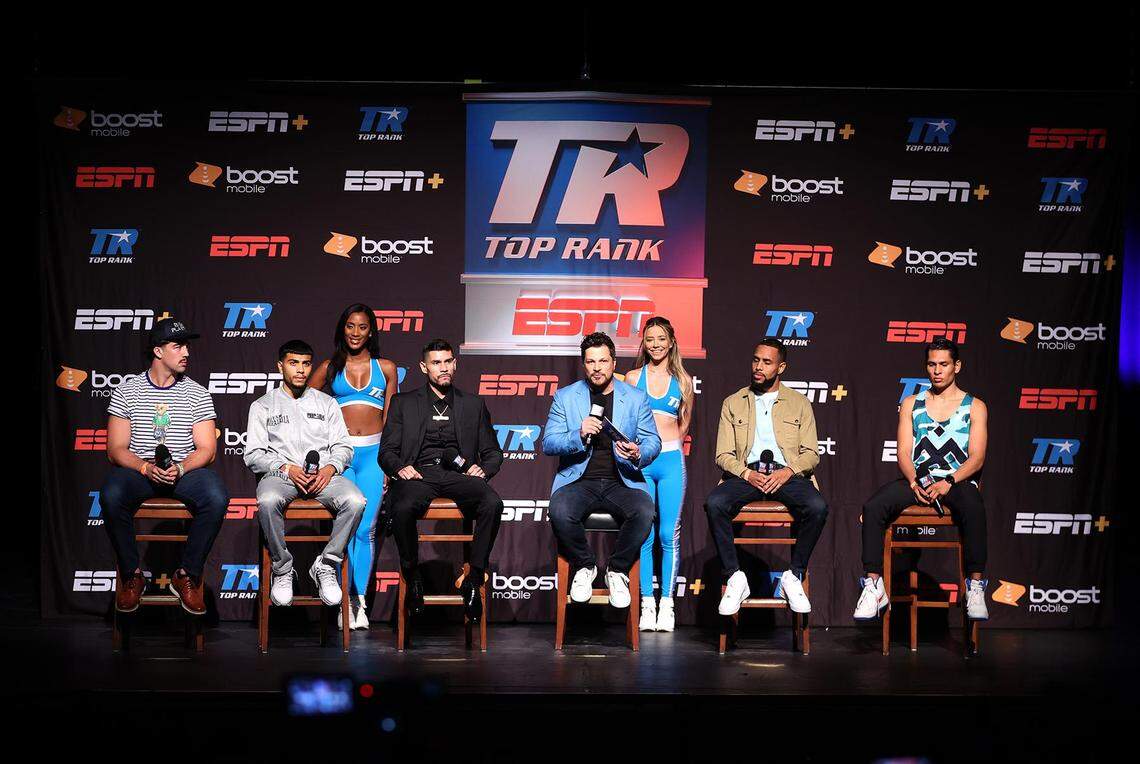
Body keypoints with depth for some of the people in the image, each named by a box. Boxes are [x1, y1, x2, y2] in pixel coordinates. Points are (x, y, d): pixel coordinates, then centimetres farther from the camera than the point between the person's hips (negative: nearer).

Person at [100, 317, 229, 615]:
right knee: (111, 496, -34)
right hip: (136, 468, -1)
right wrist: (146, 468, -19)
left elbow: (206, 449, 2)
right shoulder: (126, 391, 5)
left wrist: (180, 468, -19)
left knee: (217, 498, -31)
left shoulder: (197, 393, 8)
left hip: (186, 469, 1)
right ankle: (132, 575, -14)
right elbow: (116, 449, 0)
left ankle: (187, 576, -14)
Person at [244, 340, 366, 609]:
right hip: (280, 473, -1)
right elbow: (253, 455, 5)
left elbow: (343, 447, 13)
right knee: (268, 501, -39)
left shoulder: (326, 403, 20)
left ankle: (325, 566, -15)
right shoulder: (263, 406, 14)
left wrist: (330, 469, -10)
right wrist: (287, 468, -13)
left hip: (324, 474, 2)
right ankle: (283, 570, -18)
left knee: (355, 500, -32)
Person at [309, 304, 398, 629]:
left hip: (374, 452, 0)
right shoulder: (330, 368, 11)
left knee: (365, 529, -5)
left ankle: (361, 603, 0)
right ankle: (346, 602, 0)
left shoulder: (385, 368, 12)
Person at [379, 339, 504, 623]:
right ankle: (413, 578, -13)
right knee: (403, 509, -37)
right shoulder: (404, 403, 19)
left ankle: (473, 579, -21)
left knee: (493, 503, -32)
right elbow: (386, 452, 13)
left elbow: (493, 453, 20)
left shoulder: (473, 404, 22)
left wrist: (483, 469, -3)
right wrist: (400, 467, -10)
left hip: (457, 473, 1)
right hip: (418, 474, -1)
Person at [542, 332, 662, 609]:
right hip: (579, 480, 0)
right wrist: (579, 436, -19)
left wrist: (638, 454, -18)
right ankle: (584, 566, -3)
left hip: (622, 481, 0)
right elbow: (547, 444, 1)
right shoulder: (565, 397, 7)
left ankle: (617, 571, -5)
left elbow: (653, 441, 6)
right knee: (559, 511, -33)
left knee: (644, 511, -32)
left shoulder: (636, 398, 9)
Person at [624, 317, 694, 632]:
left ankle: (666, 605, 3)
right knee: (644, 534, -2)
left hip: (670, 461, 0)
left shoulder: (682, 380, 8)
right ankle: (647, 605, 2)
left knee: (669, 534, -3)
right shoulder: (633, 378, 6)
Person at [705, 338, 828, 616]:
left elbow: (811, 454, 9)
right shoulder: (733, 403, 17)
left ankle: (793, 577, -15)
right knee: (714, 504, -32)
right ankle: (735, 578, -19)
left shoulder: (799, 403, 17)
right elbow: (723, 454, 9)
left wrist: (787, 472, -12)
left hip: (787, 474, 0)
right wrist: (746, 473, -12)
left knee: (817, 507, -33)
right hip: (746, 473, 0)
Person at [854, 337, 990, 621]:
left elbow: (977, 458, 0)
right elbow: (904, 453, 8)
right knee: (873, 507, -27)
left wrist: (948, 482, -18)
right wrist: (915, 482, -13)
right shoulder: (911, 404, 17)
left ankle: (975, 587, -32)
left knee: (973, 508, -39)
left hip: (958, 481, -2)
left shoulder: (974, 406, 10)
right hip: (917, 480, 2)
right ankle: (874, 587, -24)